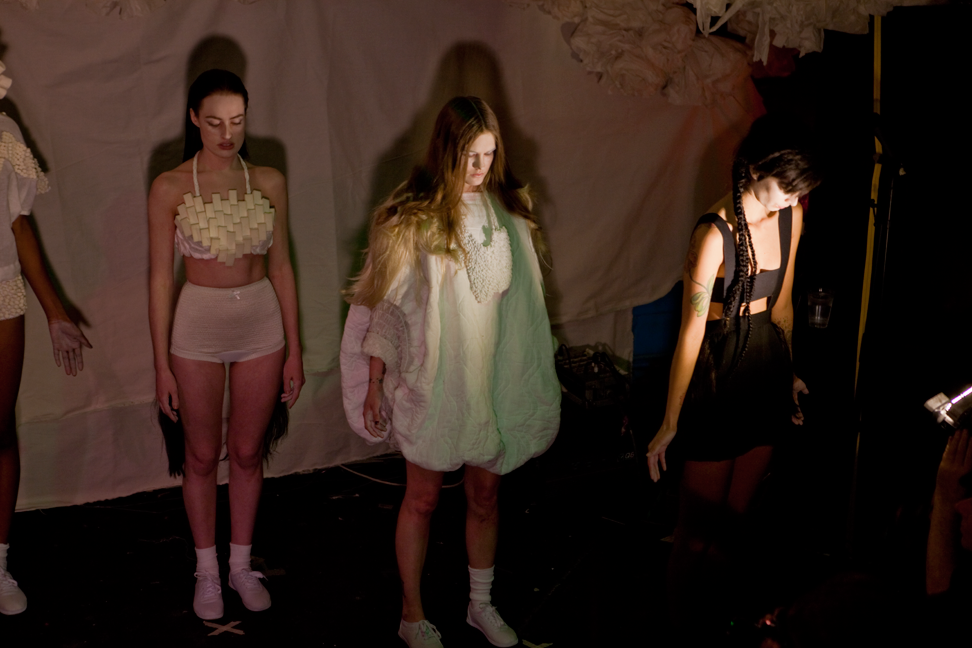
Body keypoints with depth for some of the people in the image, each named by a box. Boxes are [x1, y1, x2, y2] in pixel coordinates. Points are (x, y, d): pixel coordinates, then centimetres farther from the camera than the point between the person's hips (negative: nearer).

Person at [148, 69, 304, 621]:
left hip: (261, 326, 2)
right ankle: (207, 571, 28)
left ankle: (242, 565, 30)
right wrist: (162, 364, -6)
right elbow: (161, 277, -5)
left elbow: (281, 266, 4)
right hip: (197, 330, -2)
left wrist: (294, 349, 4)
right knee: (202, 456, 10)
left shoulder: (269, 182, 0)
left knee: (248, 452, 12)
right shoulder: (171, 188, -7)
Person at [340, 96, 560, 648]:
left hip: (492, 375, 4)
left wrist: (531, 375, 12)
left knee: (486, 494, 15)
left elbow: (521, 297, 9)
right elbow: (387, 303, -7)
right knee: (423, 498, 10)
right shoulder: (412, 217, -12)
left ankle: (482, 604, 34)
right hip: (432, 379, -4)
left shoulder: (508, 207, 1)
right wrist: (374, 385, -6)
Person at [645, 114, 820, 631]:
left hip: (767, 373, 6)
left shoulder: (791, 215, 1)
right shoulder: (715, 233, -20)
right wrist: (670, 423, -16)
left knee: (734, 518, 15)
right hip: (717, 376, -6)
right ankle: (677, 625, 26)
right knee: (699, 528, 6)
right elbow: (691, 332, -19)